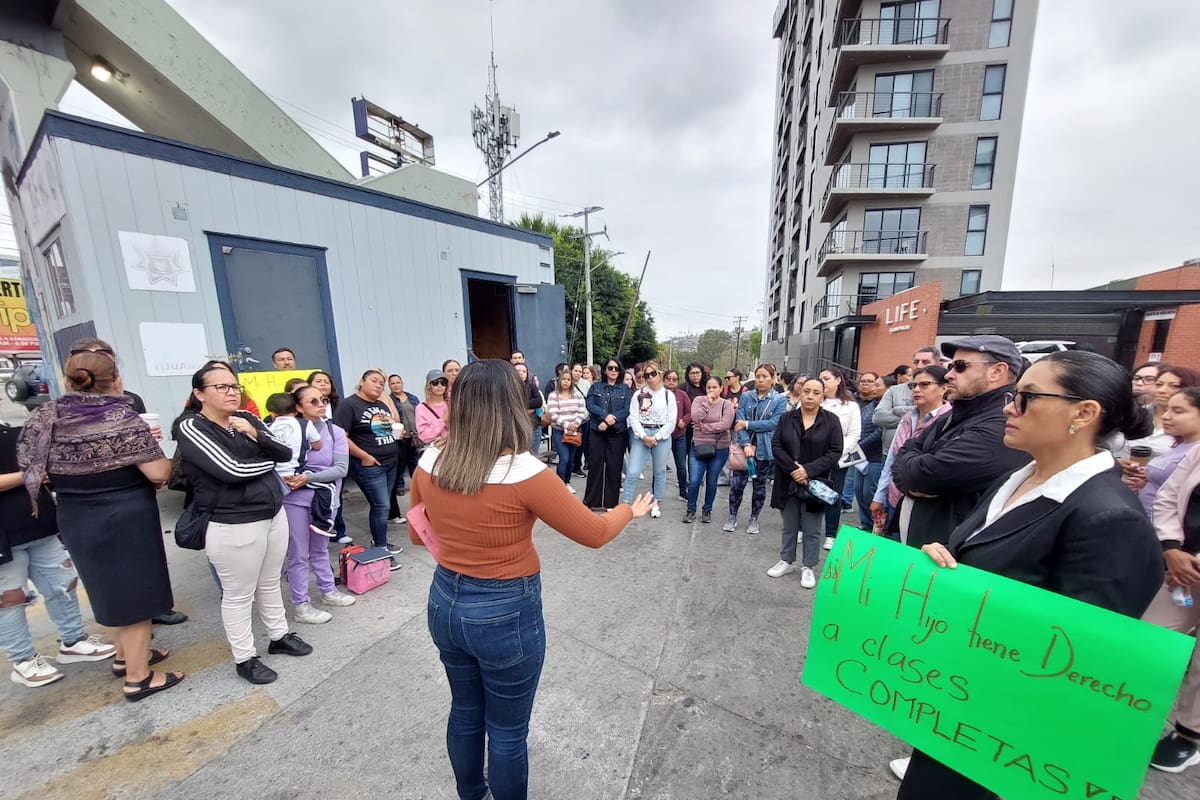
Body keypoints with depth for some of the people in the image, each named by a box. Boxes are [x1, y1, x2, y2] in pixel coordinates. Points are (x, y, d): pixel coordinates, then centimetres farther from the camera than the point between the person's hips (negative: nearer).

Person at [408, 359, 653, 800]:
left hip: (444, 602, 7)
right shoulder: (524, 472, -27)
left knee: (464, 712, 31)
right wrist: (630, 510, 4)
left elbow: (418, 532, 9)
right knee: (507, 731, 21)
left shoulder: (429, 462, -8)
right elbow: (594, 533, -15)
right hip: (506, 614, -6)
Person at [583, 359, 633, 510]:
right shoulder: (596, 386, 8)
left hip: (618, 433, 0)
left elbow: (627, 410, -5)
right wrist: (606, 415, -21)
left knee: (614, 467, 4)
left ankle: (611, 503, 16)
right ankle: (591, 501, 15)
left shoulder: (625, 389, 6)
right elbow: (590, 405, -6)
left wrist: (608, 421, -16)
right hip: (597, 431, 0)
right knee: (595, 465, 3)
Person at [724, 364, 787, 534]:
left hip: (765, 449, -1)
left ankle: (754, 519, 29)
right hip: (744, 446, 1)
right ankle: (732, 517, 19)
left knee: (759, 484, 12)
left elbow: (774, 423, -15)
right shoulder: (746, 396, 3)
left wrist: (747, 424, -14)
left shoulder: (780, 399, -3)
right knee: (737, 483, 0)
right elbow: (738, 421, -6)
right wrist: (746, 444, -18)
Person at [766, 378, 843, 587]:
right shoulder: (786, 418, 3)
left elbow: (835, 452, -8)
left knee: (812, 530, 10)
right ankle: (787, 561, 32)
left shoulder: (831, 420, -3)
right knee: (789, 527, 16)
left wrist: (808, 470, -18)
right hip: (788, 483, 2)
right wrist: (792, 469, -15)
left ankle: (808, 567, 27)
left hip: (815, 484, -2)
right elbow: (776, 446, -2)